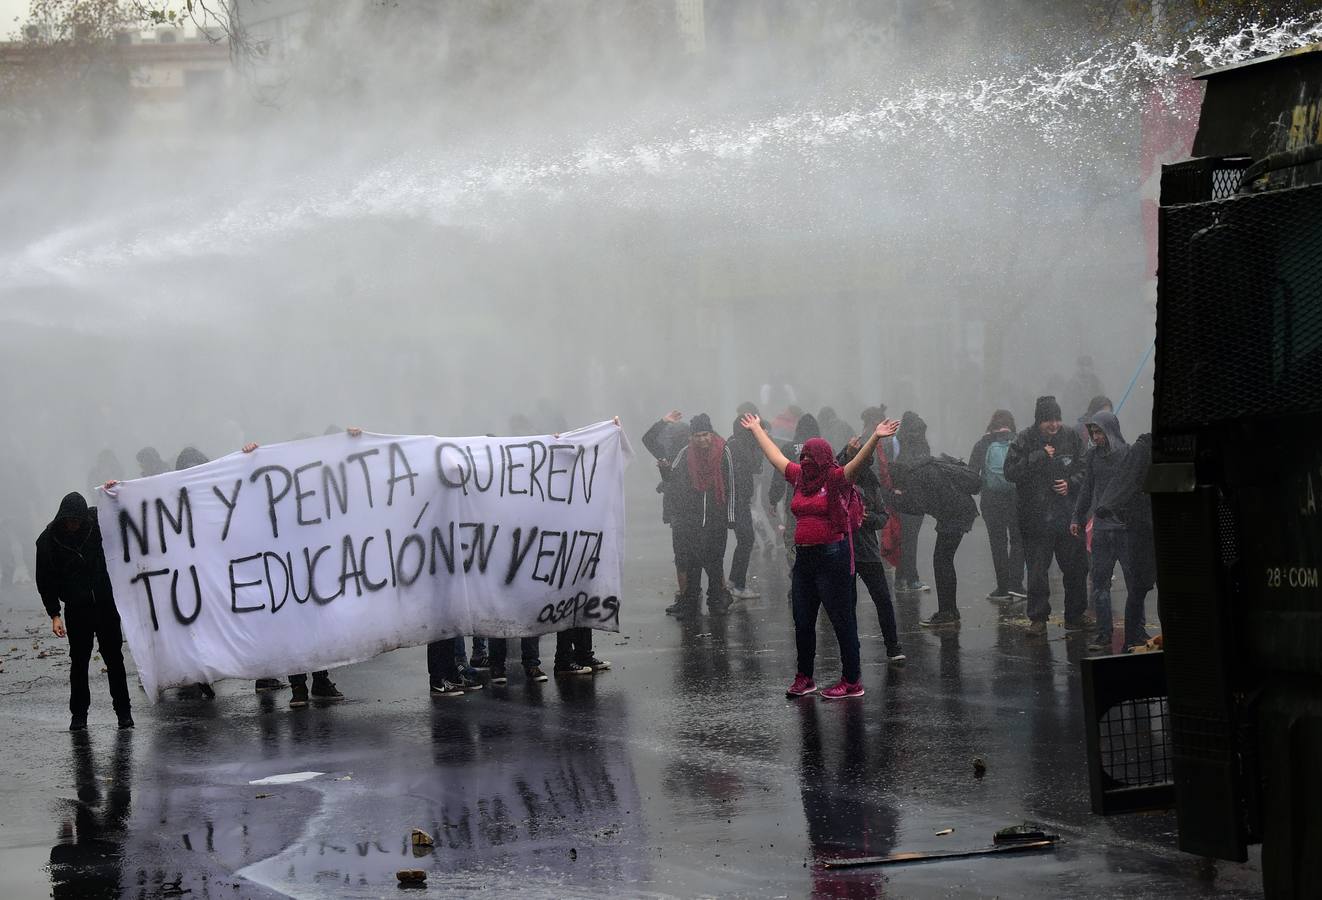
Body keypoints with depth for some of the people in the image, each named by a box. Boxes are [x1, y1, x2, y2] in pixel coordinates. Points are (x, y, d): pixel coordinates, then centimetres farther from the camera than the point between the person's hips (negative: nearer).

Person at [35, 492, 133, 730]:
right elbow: (45, 581, -2)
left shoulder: (96, 523, -4)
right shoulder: (48, 541, -7)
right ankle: (79, 715, 9)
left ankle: (123, 711, 9)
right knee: (79, 662, 1)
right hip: (77, 610, -1)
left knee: (114, 659, 3)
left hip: (105, 604, 1)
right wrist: (54, 615, -8)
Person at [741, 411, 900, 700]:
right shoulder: (800, 478, 13)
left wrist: (875, 437, -39)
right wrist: (757, 429, 37)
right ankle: (804, 678, 25)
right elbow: (775, 455, 27)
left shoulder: (836, 479, -6)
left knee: (842, 621, -3)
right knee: (802, 621, 13)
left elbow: (859, 460, -22)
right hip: (804, 557, 7)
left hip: (832, 557, -7)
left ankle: (852, 681, 0)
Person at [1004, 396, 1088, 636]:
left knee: (1075, 569, 6)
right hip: (1036, 517, -2)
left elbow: (1084, 469, 12)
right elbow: (1010, 472, -11)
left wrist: (1071, 483, -8)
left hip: (1068, 515, 2)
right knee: (1037, 571, -1)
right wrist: (1039, 457, -15)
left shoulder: (1071, 438, 3)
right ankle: (1038, 618, 5)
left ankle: (1075, 616, 20)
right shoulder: (1024, 441, -3)